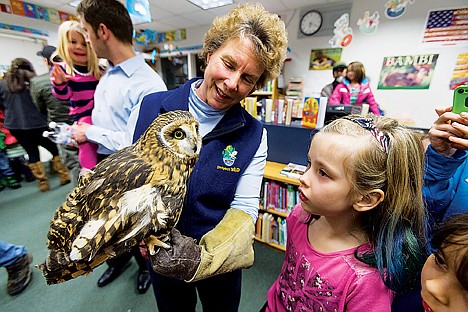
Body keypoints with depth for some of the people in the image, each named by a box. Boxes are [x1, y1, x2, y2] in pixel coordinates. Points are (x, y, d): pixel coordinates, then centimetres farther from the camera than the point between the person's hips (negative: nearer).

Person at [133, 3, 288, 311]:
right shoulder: (150, 107, -15)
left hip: (220, 263, 0)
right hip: (160, 257, 2)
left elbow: (244, 208, -16)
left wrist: (206, 257, -30)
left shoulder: (254, 136, -17)